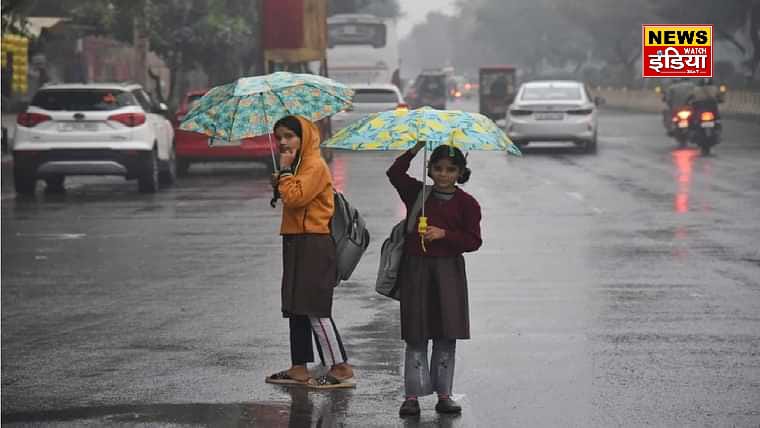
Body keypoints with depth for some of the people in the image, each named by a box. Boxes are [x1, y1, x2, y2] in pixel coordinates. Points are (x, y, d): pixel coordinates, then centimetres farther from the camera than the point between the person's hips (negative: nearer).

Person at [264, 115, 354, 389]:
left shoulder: (315, 165, -13)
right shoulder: (299, 165, 18)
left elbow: (295, 197, -23)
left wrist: (285, 171, -11)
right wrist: (280, 184, 7)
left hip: (314, 245, -10)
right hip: (297, 243, 10)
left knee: (314, 308, -11)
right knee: (296, 307, 11)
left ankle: (341, 368, -8)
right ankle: (299, 368, 15)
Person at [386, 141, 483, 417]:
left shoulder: (466, 203, 1)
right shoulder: (417, 193, 6)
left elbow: (474, 241, -4)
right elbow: (395, 174, -3)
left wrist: (444, 234, -15)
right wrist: (414, 150, -11)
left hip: (448, 272, 0)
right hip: (415, 269, 0)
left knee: (447, 337, 3)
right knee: (416, 337, 1)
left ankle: (444, 394, 11)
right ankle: (412, 395, 3)